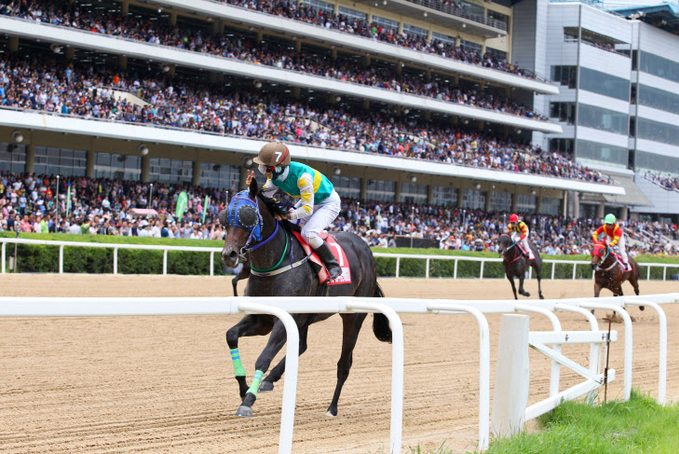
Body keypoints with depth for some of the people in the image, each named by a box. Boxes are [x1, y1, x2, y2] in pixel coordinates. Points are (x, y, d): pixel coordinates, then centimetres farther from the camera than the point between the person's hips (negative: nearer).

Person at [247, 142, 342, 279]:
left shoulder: (302, 175, -37)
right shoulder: (275, 174, -14)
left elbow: (307, 210, -33)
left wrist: (286, 215, -38)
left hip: (329, 203, -8)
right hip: (308, 200, 8)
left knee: (308, 233, -25)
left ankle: (333, 266, -8)